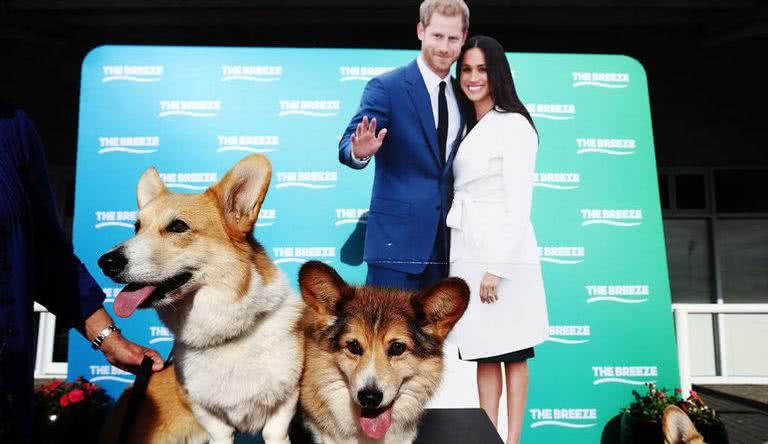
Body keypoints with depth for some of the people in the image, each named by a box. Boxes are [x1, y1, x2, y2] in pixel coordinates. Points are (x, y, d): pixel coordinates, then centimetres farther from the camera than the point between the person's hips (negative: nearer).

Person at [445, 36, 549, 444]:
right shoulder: (469, 129, 17)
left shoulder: (514, 124, -7)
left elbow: (519, 203, -13)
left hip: (502, 253, -7)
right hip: (466, 253, 7)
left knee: (512, 353, 2)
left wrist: (497, 267, -17)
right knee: (483, 354, 8)